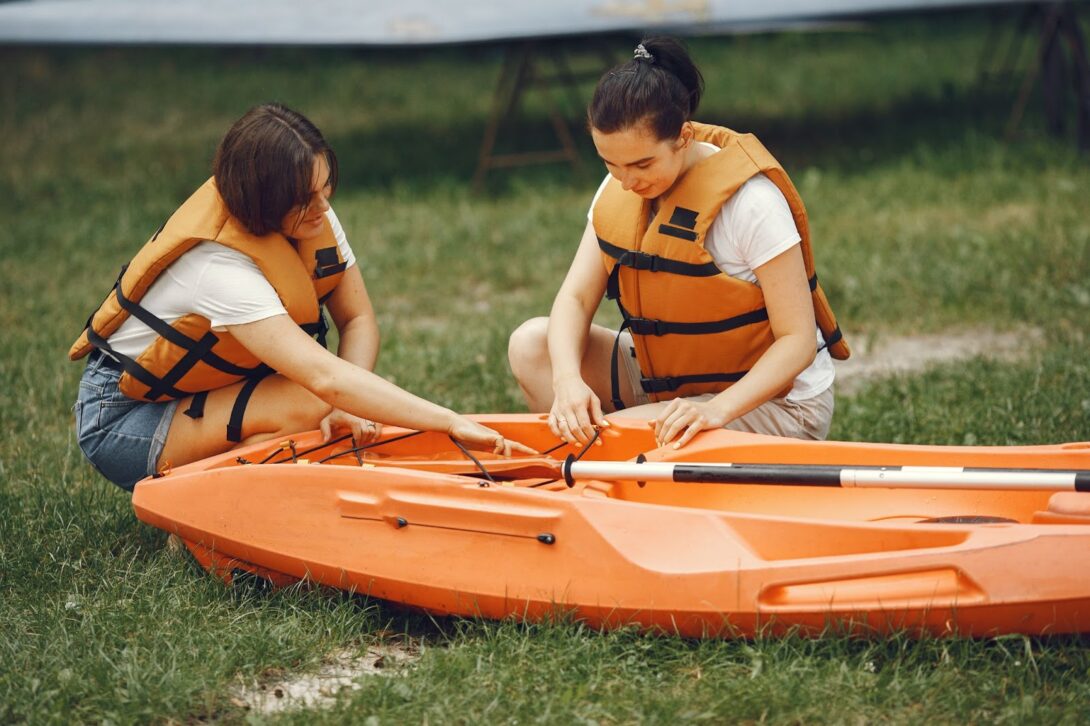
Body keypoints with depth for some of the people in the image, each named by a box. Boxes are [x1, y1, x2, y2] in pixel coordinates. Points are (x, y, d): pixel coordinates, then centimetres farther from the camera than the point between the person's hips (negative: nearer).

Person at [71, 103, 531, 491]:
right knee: (304, 407, -30)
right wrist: (451, 422, -46)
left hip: (213, 388, 8)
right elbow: (327, 378, -43)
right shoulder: (219, 265, -35)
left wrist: (344, 406, -24)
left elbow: (359, 320, -4)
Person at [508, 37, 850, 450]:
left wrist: (718, 409, -37)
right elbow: (575, 297, -6)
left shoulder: (750, 202, -24)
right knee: (531, 345, -8)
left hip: (775, 400, -8)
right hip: (673, 380, 8)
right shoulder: (618, 191, -3)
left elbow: (798, 339, -23)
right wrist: (568, 379, -27)